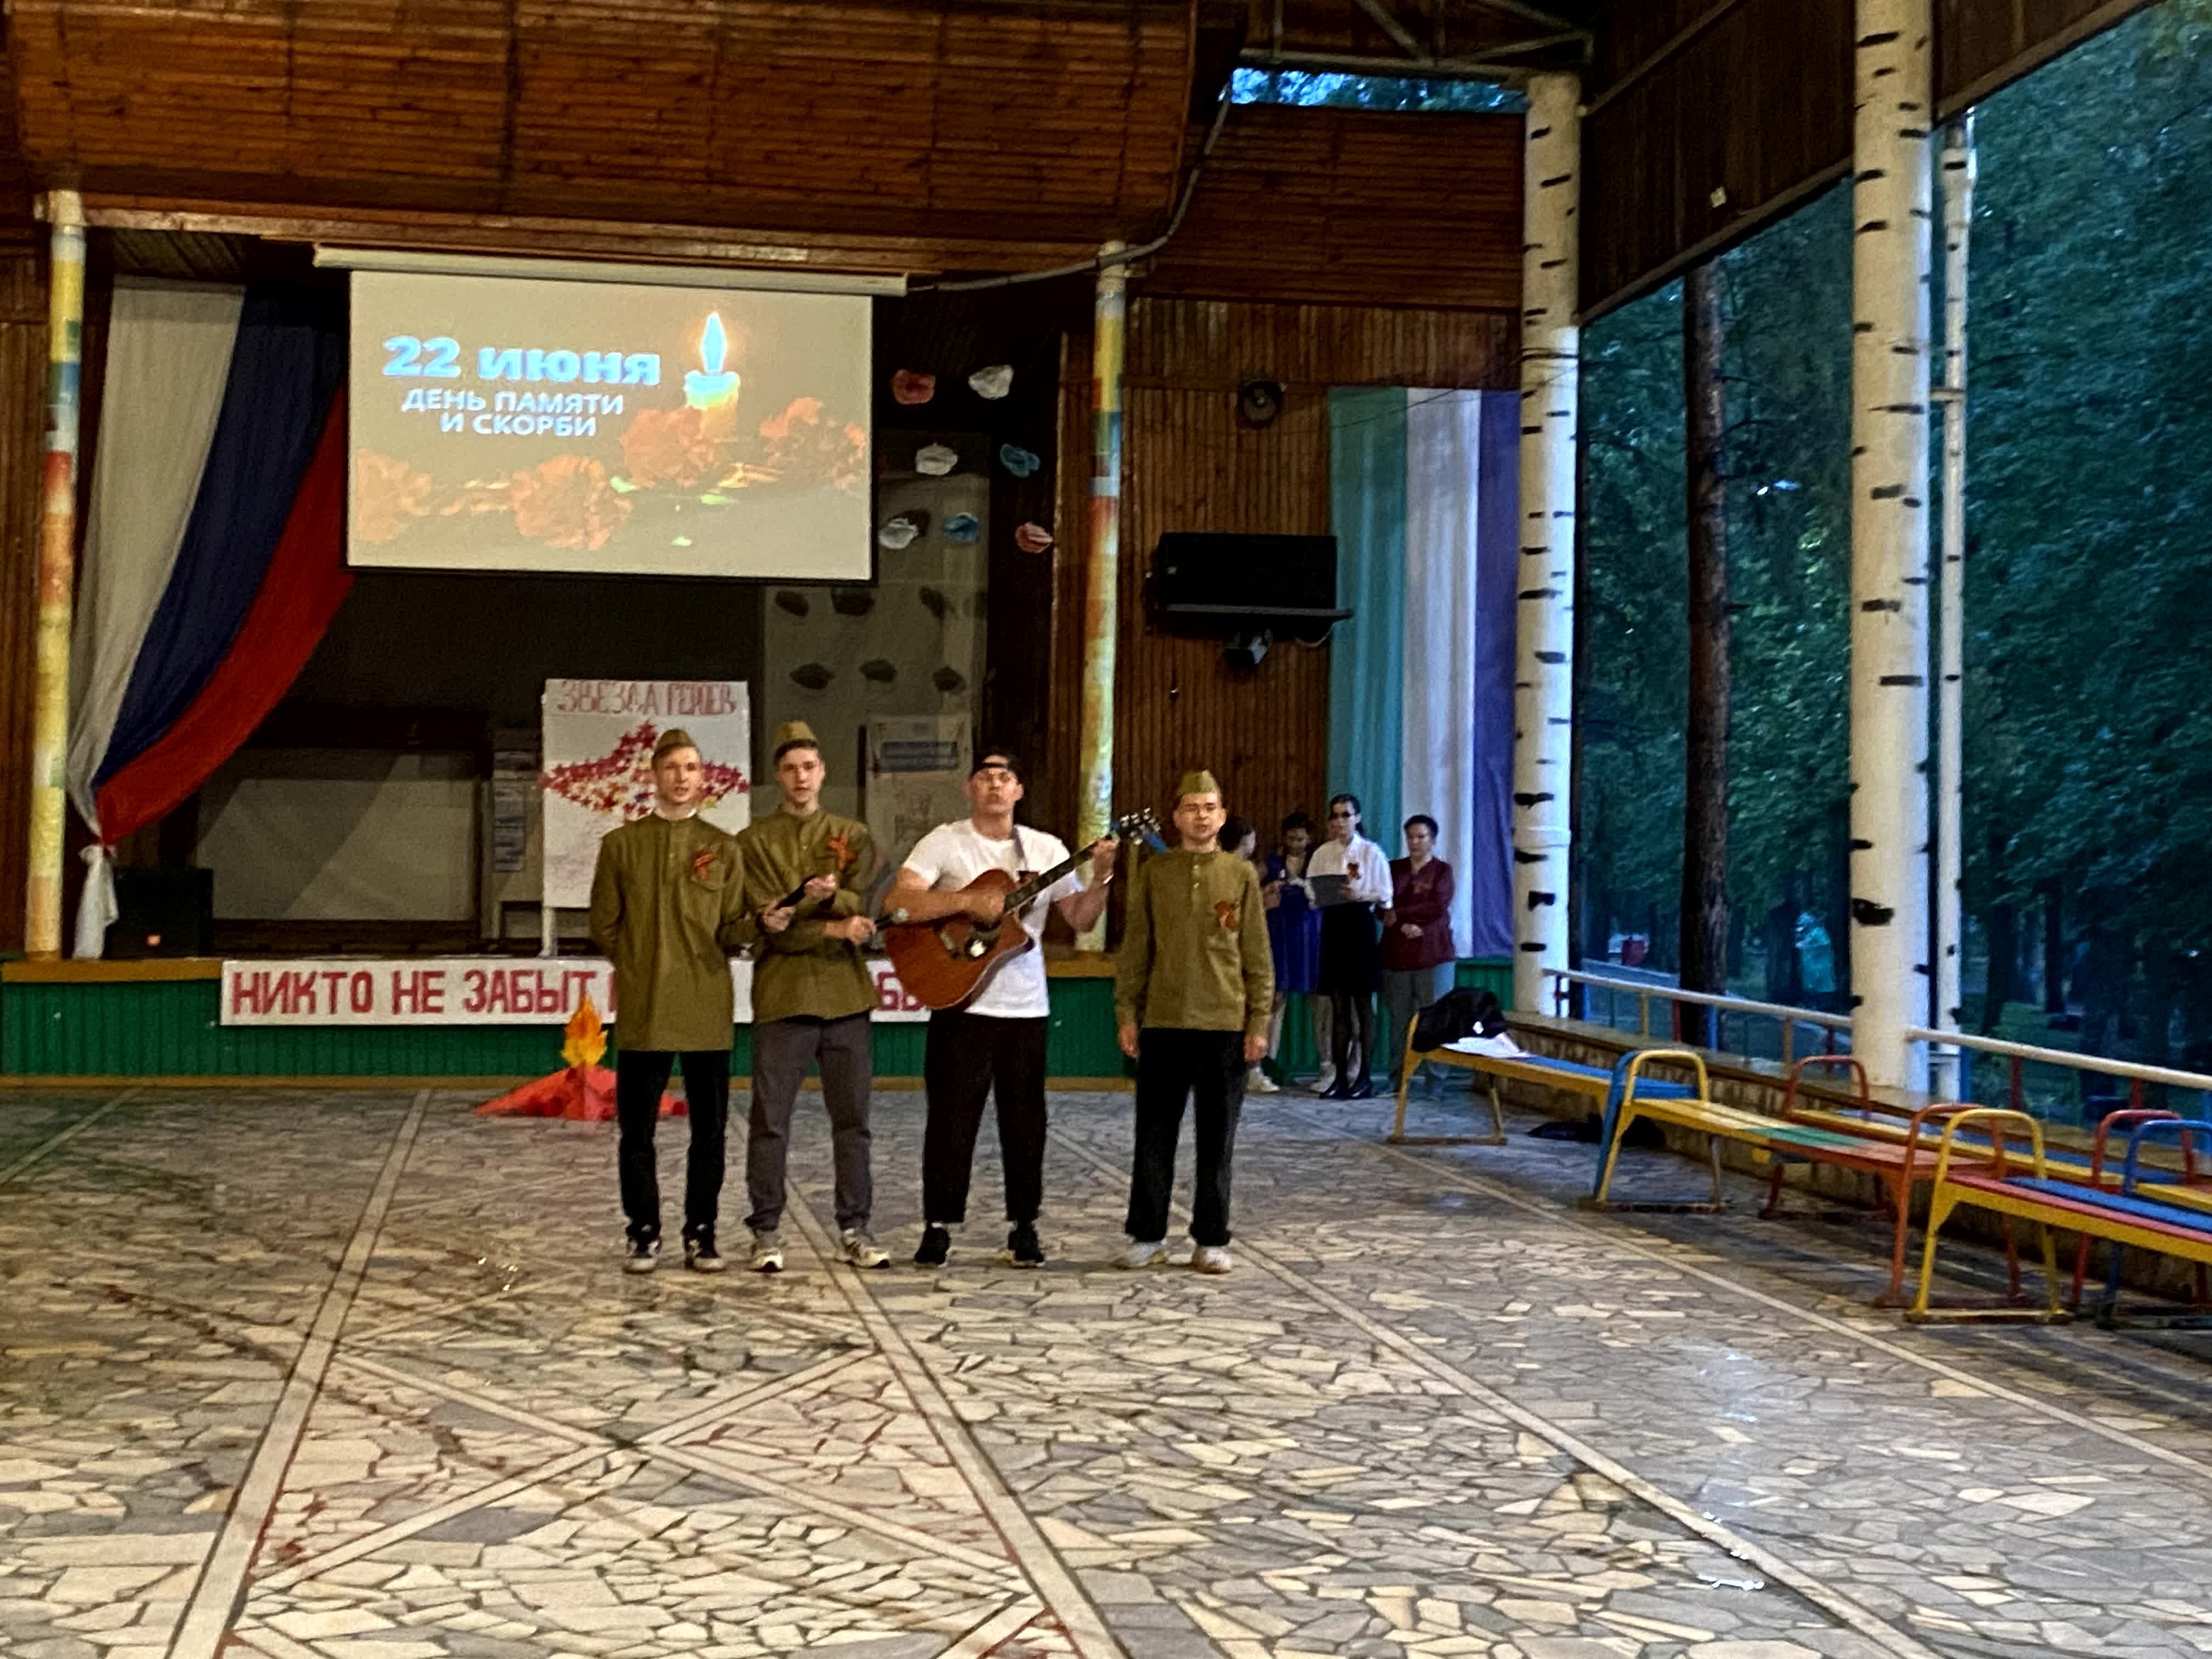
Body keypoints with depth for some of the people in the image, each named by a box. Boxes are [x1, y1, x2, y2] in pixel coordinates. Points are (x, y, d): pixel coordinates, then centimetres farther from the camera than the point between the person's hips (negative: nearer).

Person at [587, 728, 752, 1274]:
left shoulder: (723, 848, 9)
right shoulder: (621, 844, 7)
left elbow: (730, 931, 5)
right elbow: (604, 927, 9)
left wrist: (760, 925, -14)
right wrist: (639, 966, 1)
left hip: (707, 1009, 1)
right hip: (643, 1010, 0)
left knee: (709, 1128, 4)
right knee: (637, 1128, 3)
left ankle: (701, 1235, 14)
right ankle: (644, 1235, 14)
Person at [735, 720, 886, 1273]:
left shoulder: (852, 836, 13)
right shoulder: (754, 841, 5)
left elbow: (858, 905, -3)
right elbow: (772, 925, -6)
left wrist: (805, 901, -19)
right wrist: (834, 926, -14)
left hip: (846, 997, 2)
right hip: (782, 997, -2)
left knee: (852, 1120, 5)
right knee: (770, 1122, -1)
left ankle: (855, 1231, 13)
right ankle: (767, 1234, 8)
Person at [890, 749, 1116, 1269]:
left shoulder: (1046, 849, 8)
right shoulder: (944, 842, -3)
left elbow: (1080, 919, 7)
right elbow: (898, 901, -15)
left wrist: (1100, 877, -11)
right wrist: (967, 900, -24)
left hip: (1027, 1007, 3)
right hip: (960, 1001, -3)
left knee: (1024, 1122, 8)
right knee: (951, 1119, -1)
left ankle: (1024, 1227, 18)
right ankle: (939, 1227, 9)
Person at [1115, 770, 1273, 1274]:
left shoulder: (1240, 874, 4)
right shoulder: (1153, 872, 6)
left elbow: (1257, 955, 5)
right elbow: (1134, 949, 7)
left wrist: (1259, 1022, -1)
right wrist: (1126, 1013, 0)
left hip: (1225, 1024, 0)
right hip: (1163, 1023, 1)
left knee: (1217, 1137, 5)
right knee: (1154, 1135, 4)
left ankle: (1211, 1240, 13)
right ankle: (1148, 1235, 15)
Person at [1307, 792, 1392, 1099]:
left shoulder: (1371, 852, -2)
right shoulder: (1322, 853, 8)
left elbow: (1385, 894, -4)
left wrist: (1360, 895, -21)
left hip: (1360, 923, -4)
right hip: (1332, 924, 4)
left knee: (1362, 1002, 0)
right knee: (1338, 1004, 7)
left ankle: (1365, 1076, 5)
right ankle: (1341, 1075, 11)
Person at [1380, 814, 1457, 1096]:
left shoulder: (1442, 870, 4)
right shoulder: (1394, 869, 13)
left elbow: (1438, 906, -11)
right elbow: (1382, 908, 3)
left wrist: (1399, 913, -8)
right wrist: (1403, 926, -15)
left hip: (1433, 955, -3)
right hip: (1396, 954, 3)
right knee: (1397, 1019, 2)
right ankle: (1396, 1078, 8)